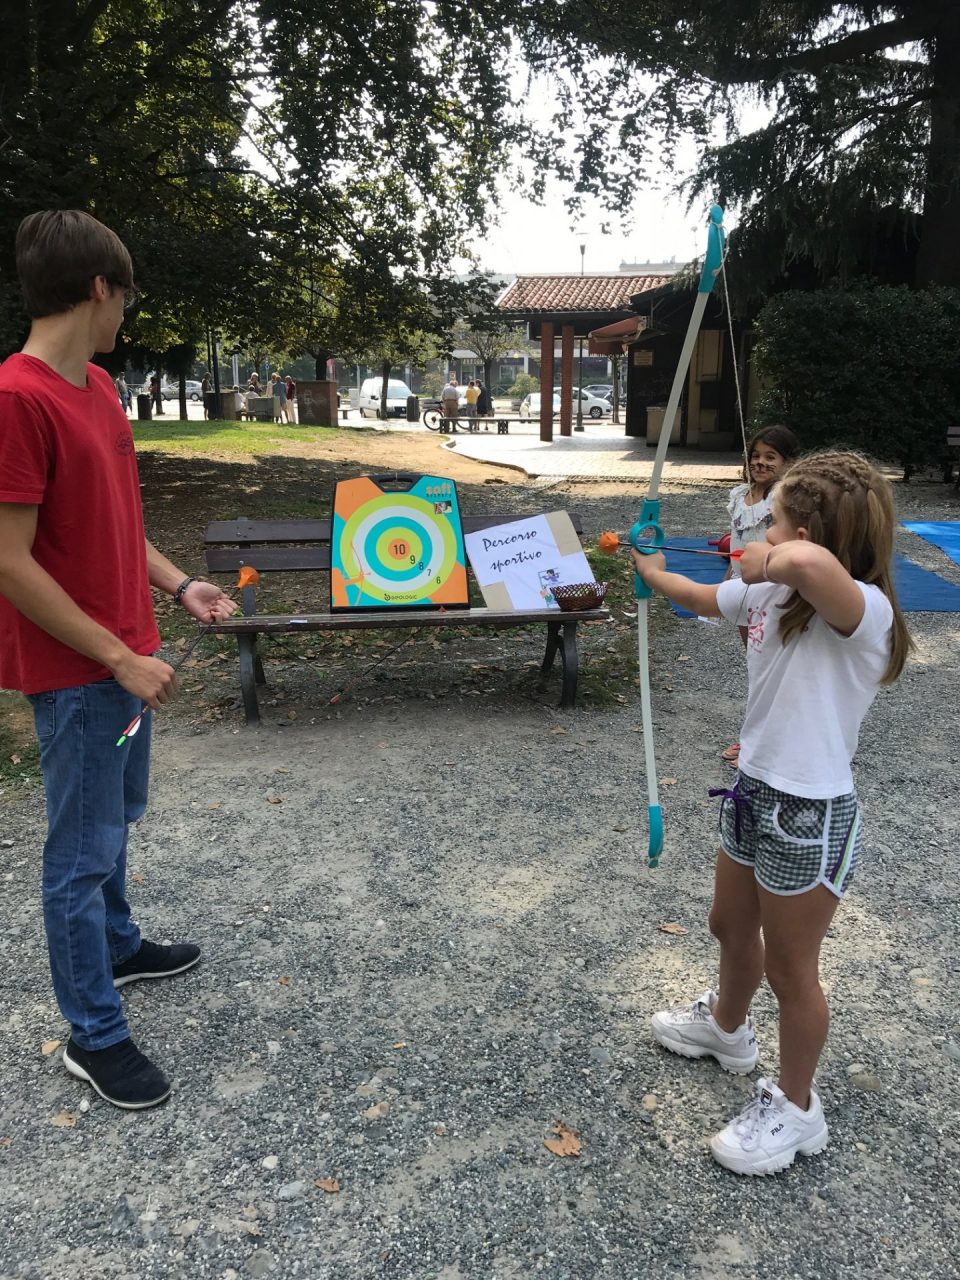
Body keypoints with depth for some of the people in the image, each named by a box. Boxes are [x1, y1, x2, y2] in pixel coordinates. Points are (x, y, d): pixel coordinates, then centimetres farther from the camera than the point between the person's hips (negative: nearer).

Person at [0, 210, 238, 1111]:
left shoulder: (96, 386, 7)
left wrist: (179, 587, 11)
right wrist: (118, 659, -21)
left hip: (125, 652, 9)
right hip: (75, 671, -9)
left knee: (115, 819, 24)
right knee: (83, 849, 5)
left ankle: (116, 946, 46)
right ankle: (93, 1035, 21)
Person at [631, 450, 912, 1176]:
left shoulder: (863, 611, -27)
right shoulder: (768, 592, -2)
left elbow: (810, 564, -52)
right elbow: (706, 599, 20)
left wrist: (766, 562, -30)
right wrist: (652, 571, 36)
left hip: (812, 816, -8)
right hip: (755, 791, 8)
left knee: (790, 968, 12)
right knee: (732, 926, 29)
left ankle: (796, 1110, 37)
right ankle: (727, 1026, 59)